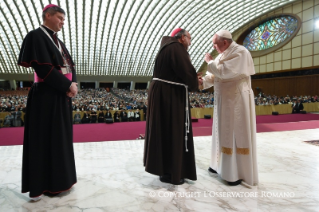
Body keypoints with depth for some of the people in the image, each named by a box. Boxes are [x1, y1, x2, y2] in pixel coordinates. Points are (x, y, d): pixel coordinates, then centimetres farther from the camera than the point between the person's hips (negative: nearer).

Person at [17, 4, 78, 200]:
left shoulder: (58, 41, 18)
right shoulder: (36, 36, -8)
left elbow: (70, 65, 11)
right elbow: (44, 68, -18)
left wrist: (73, 84, -8)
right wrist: (68, 86, -15)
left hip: (62, 96, 9)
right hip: (46, 97, -8)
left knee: (62, 137, 13)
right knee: (45, 139, -1)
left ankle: (60, 179, 26)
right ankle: (42, 183, 12)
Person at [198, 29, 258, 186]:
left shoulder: (240, 52, -14)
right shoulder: (223, 55, 13)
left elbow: (225, 72, -25)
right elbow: (215, 75, 11)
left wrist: (210, 62, -11)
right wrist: (203, 81, -8)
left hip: (237, 100, -8)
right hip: (224, 100, 9)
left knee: (237, 135, -3)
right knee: (224, 133, 14)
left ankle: (240, 173, 9)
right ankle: (222, 165, 28)